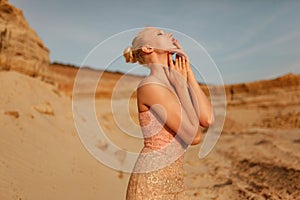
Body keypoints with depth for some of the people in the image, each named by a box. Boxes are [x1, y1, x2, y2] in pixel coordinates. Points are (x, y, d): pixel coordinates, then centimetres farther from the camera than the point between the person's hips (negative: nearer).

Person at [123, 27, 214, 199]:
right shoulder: (150, 86, -18)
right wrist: (182, 83, -9)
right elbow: (194, 137, -18)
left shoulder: (174, 85, 10)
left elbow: (207, 119, -3)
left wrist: (188, 73, 2)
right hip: (151, 185, -8)